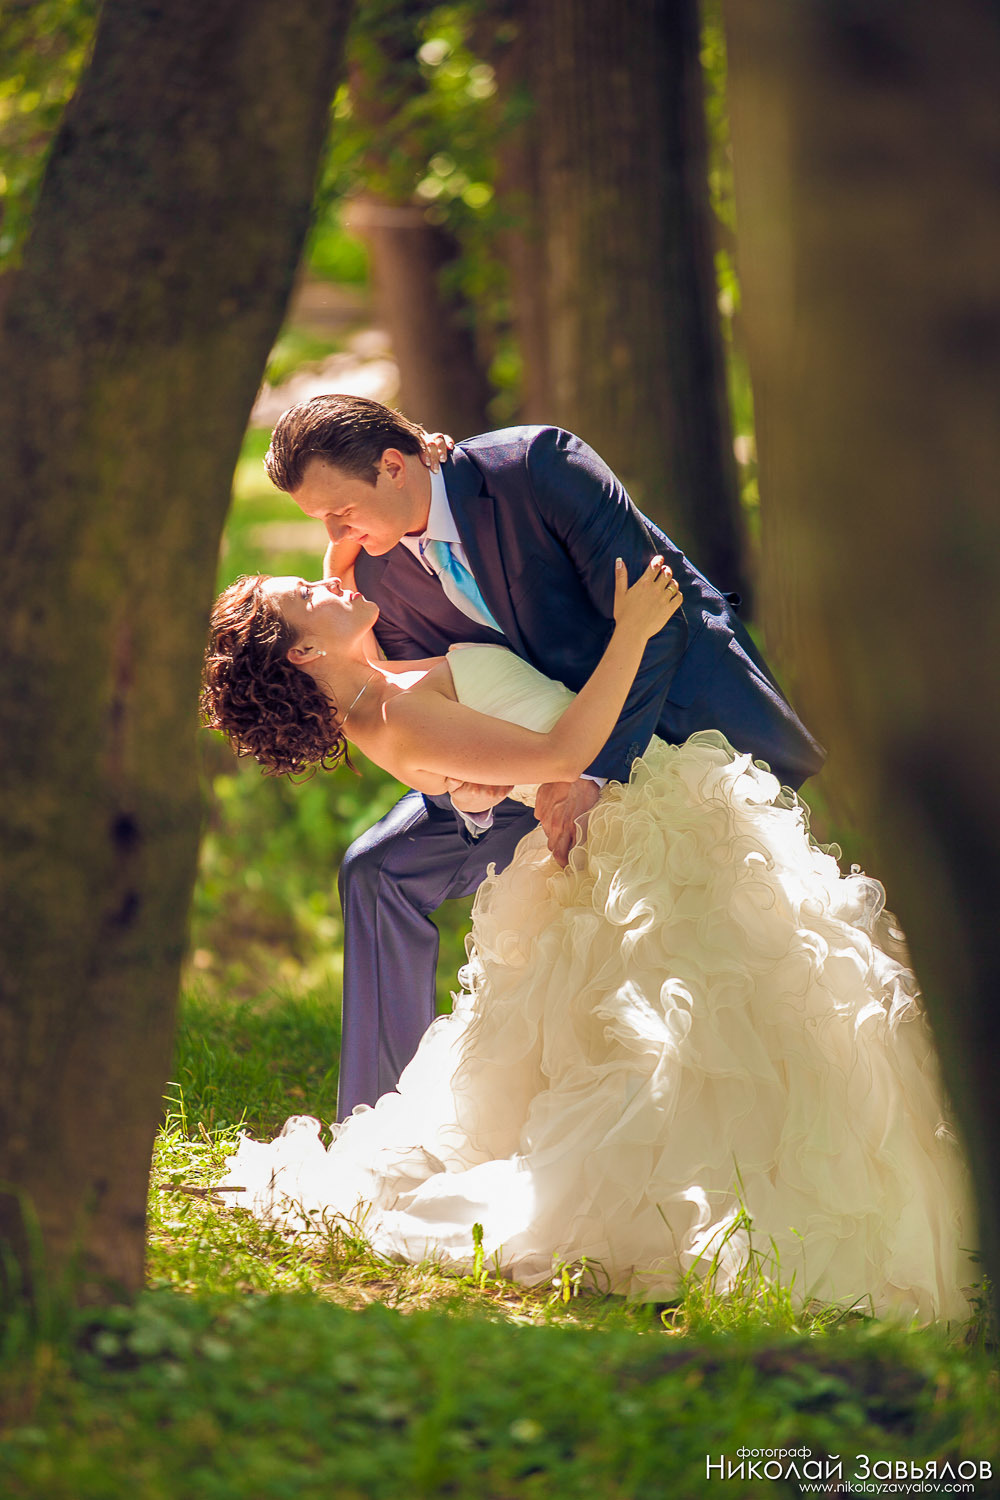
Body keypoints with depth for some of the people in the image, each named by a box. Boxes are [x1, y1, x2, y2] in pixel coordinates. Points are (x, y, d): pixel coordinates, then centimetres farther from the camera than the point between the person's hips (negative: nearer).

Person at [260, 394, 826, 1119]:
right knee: (379, 870, -2)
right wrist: (462, 788, -24)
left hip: (681, 704, -6)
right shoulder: (381, 573, -6)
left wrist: (595, 773, -34)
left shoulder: (536, 464, -24)